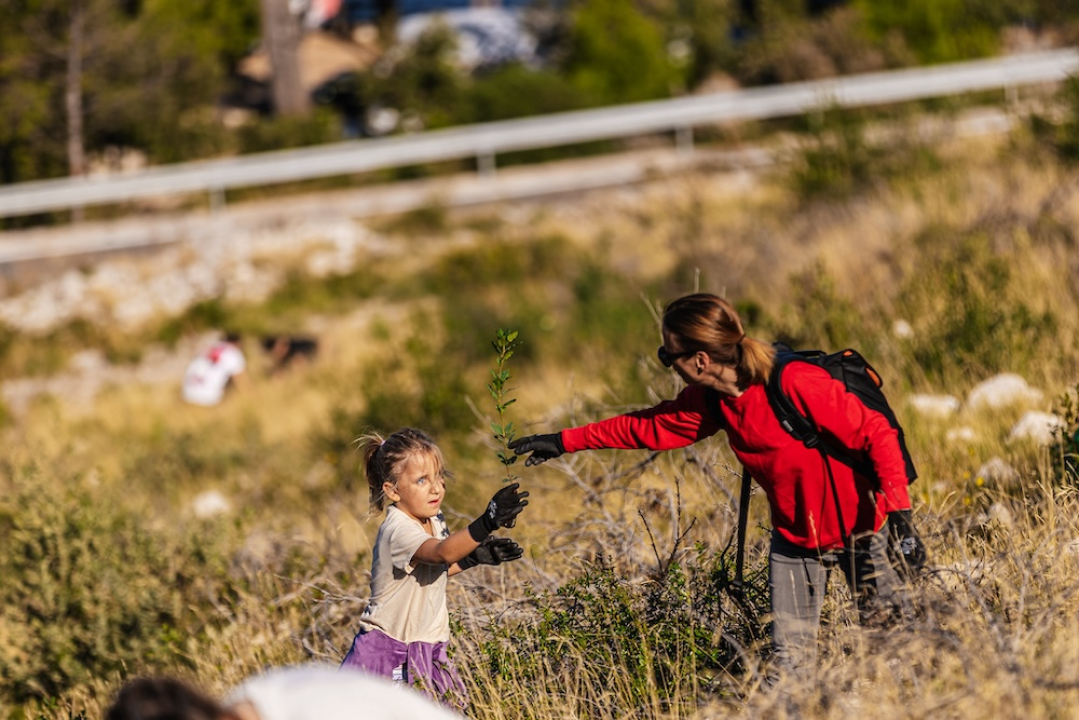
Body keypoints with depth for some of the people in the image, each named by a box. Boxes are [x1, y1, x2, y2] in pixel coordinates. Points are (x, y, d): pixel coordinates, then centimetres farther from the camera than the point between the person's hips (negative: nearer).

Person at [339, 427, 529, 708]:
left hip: (425, 650, 8)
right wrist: (487, 524, -55)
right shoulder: (398, 530, -23)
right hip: (388, 652, -8)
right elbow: (442, 552, -43)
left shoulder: (434, 521, 5)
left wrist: (475, 557, 6)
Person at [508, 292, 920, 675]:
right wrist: (563, 442, 10)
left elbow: (876, 433, -24)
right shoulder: (709, 402, -7)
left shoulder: (797, 385, -29)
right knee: (789, 656, 1)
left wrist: (900, 511, -29)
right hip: (793, 537, 6)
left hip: (856, 530, -6)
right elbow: (649, 428, 8)